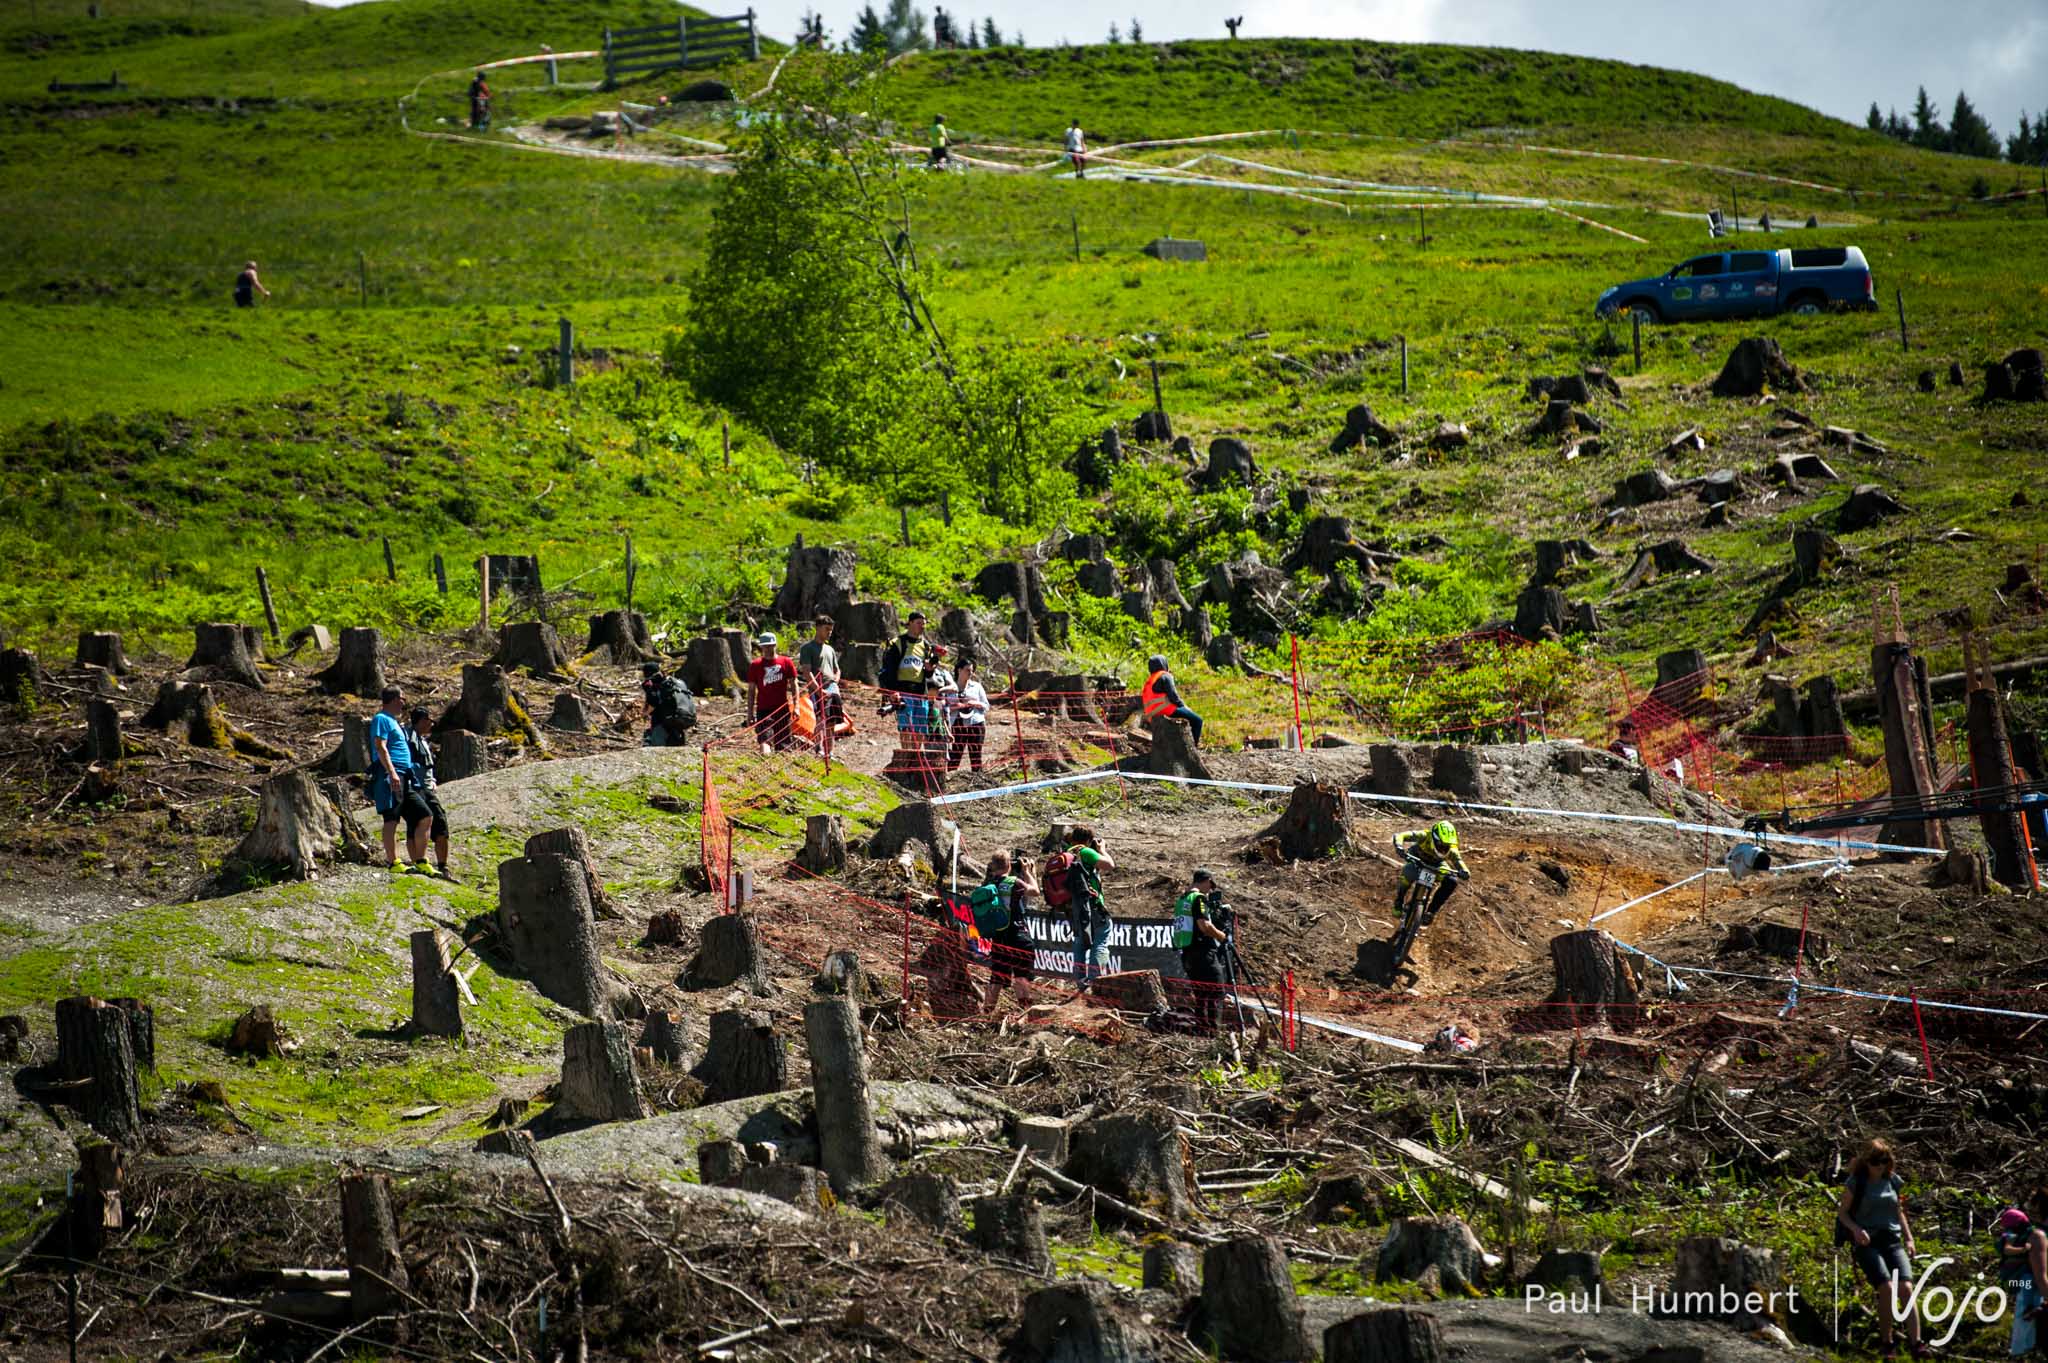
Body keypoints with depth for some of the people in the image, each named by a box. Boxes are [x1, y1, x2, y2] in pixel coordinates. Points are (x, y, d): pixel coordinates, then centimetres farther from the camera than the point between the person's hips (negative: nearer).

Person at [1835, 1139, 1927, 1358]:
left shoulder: (1893, 1181, 12)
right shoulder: (1856, 1183, 0)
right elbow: (1842, 1212, 4)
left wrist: (1909, 1238, 13)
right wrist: (1856, 1229, -15)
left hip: (1892, 1240, 4)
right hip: (1868, 1243, -4)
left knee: (1906, 1288, -17)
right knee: (1887, 1288, -23)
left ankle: (1917, 1344, -21)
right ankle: (1886, 1342, -8)